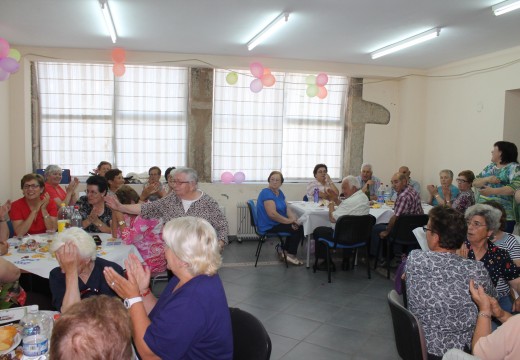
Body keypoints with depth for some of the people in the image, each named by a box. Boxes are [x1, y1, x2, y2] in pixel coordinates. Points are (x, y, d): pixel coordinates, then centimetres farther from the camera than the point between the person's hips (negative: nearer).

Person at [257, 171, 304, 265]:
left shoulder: (280, 193, 8)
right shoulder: (267, 193, -21)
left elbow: (287, 208, 3)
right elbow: (272, 214, -29)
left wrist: (293, 219, -16)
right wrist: (289, 221, -22)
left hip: (277, 222, 9)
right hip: (269, 226, -9)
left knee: (297, 226, 7)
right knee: (298, 229, -9)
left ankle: (283, 249, 17)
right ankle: (291, 255, 7)